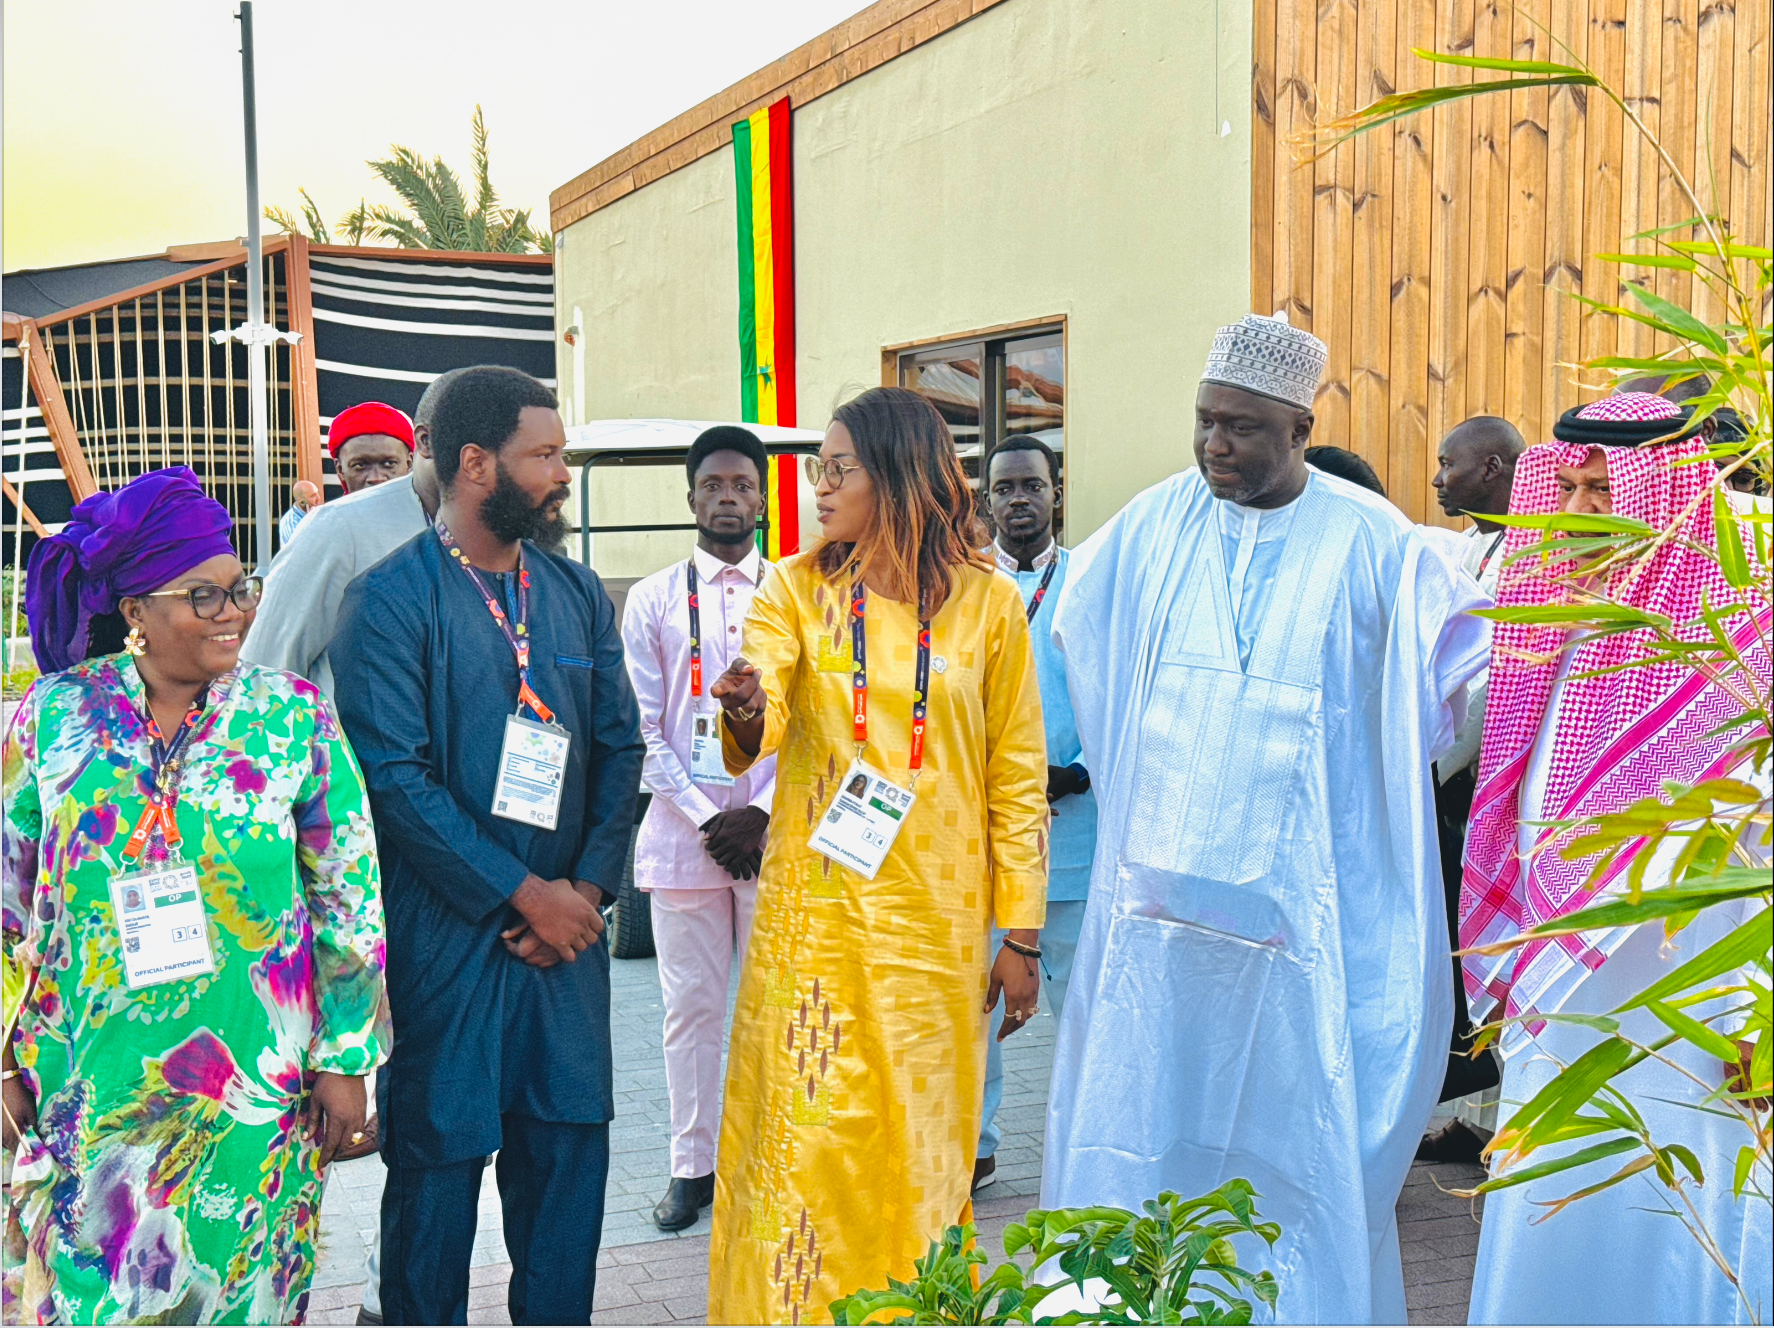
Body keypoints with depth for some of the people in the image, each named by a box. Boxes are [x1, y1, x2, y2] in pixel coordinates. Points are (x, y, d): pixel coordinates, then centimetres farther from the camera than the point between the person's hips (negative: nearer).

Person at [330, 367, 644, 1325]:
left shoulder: (576, 592, 9)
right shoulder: (389, 599, -9)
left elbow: (619, 745, 10)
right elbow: (394, 776, -15)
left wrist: (586, 887, -3)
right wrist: (524, 892, -14)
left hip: (564, 924, 5)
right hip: (444, 933, -5)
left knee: (570, 1143, 9)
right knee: (439, 1156, 5)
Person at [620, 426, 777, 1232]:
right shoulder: (654, 599, 7)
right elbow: (643, 729, 2)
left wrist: (764, 814, -8)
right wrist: (707, 817, -7)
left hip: (776, 832, 0)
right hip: (683, 829, 0)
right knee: (691, 1006, 4)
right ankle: (693, 1165, 14)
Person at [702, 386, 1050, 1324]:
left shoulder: (986, 602, 0)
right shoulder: (796, 590, 2)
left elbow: (1018, 777, 3)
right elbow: (755, 736, -12)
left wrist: (1022, 935, 1)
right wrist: (746, 716, -36)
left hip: (935, 921, 0)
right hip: (814, 915, 0)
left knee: (921, 1142, 9)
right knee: (805, 1132, 2)